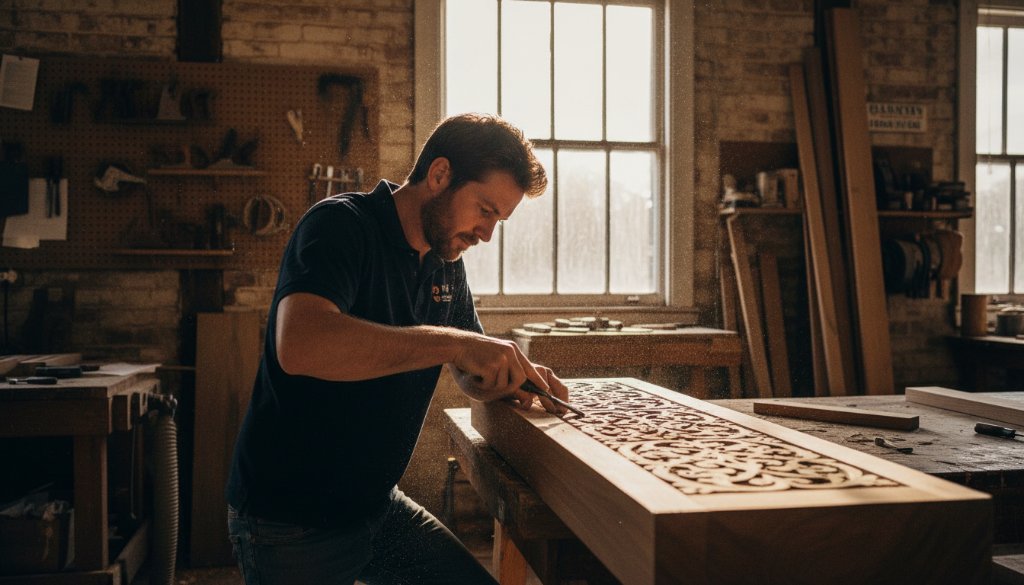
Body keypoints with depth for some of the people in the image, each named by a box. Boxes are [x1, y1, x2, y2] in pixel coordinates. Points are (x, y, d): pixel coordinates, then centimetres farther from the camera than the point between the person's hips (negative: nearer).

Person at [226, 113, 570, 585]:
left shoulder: (446, 265, 5)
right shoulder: (341, 224, -18)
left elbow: (470, 376, 15)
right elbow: (299, 345, -36)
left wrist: (510, 377, -8)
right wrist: (452, 343, -37)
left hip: (377, 505, 7)